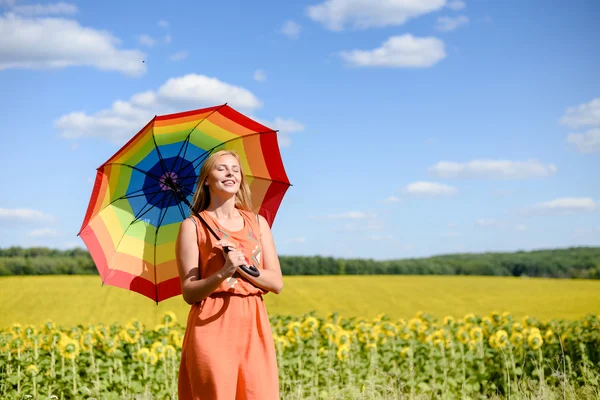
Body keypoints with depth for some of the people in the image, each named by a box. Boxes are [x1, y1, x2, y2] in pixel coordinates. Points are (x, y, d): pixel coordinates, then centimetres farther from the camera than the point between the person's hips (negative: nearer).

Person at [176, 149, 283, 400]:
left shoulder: (258, 223, 13)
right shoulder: (193, 226, 1)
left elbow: (277, 284, 6)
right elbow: (189, 293, -4)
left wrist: (243, 265, -9)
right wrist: (223, 272, -20)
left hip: (254, 328, 4)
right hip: (212, 328, -3)